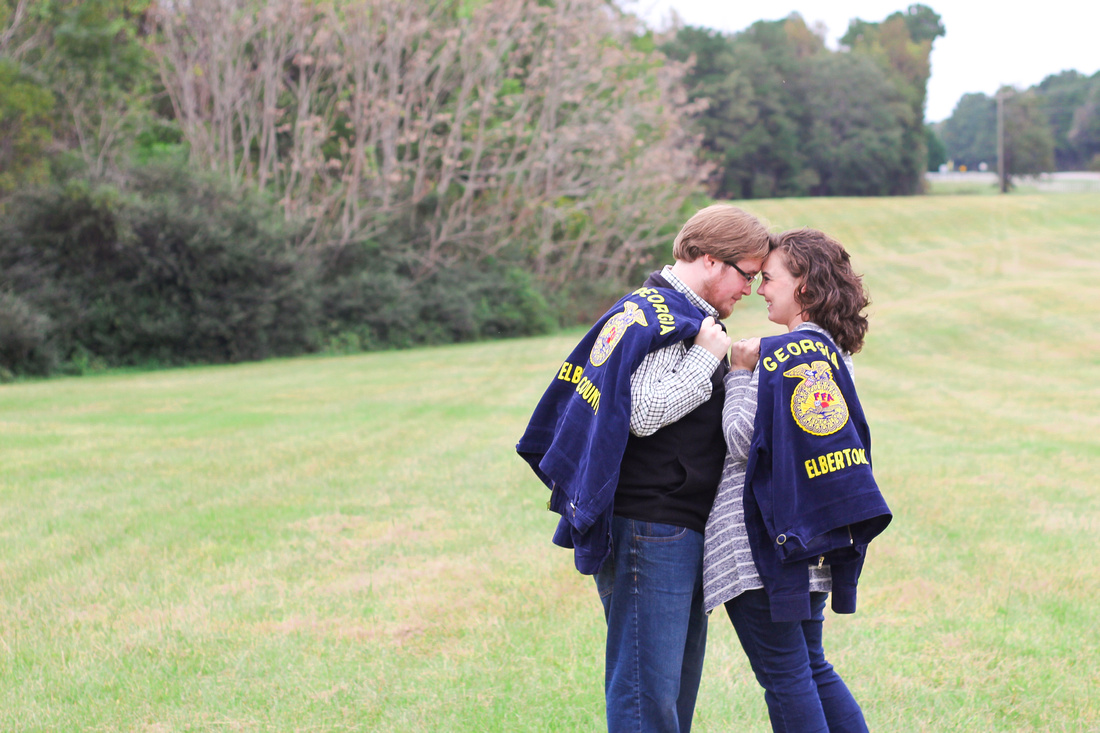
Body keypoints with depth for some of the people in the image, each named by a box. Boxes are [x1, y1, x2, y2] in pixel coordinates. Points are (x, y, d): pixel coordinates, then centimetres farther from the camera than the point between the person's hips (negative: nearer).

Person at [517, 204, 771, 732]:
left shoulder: (687, 317, 21)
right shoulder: (655, 314, -12)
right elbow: (643, 413, -22)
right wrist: (707, 357, -15)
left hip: (681, 531, 11)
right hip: (650, 529, -11)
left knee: (679, 683, 14)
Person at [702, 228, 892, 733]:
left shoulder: (781, 353, -14)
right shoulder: (834, 353, 12)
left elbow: (744, 441, -15)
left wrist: (740, 374, -5)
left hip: (763, 540, -9)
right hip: (814, 538, 9)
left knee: (783, 675, -2)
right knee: (811, 667, 18)